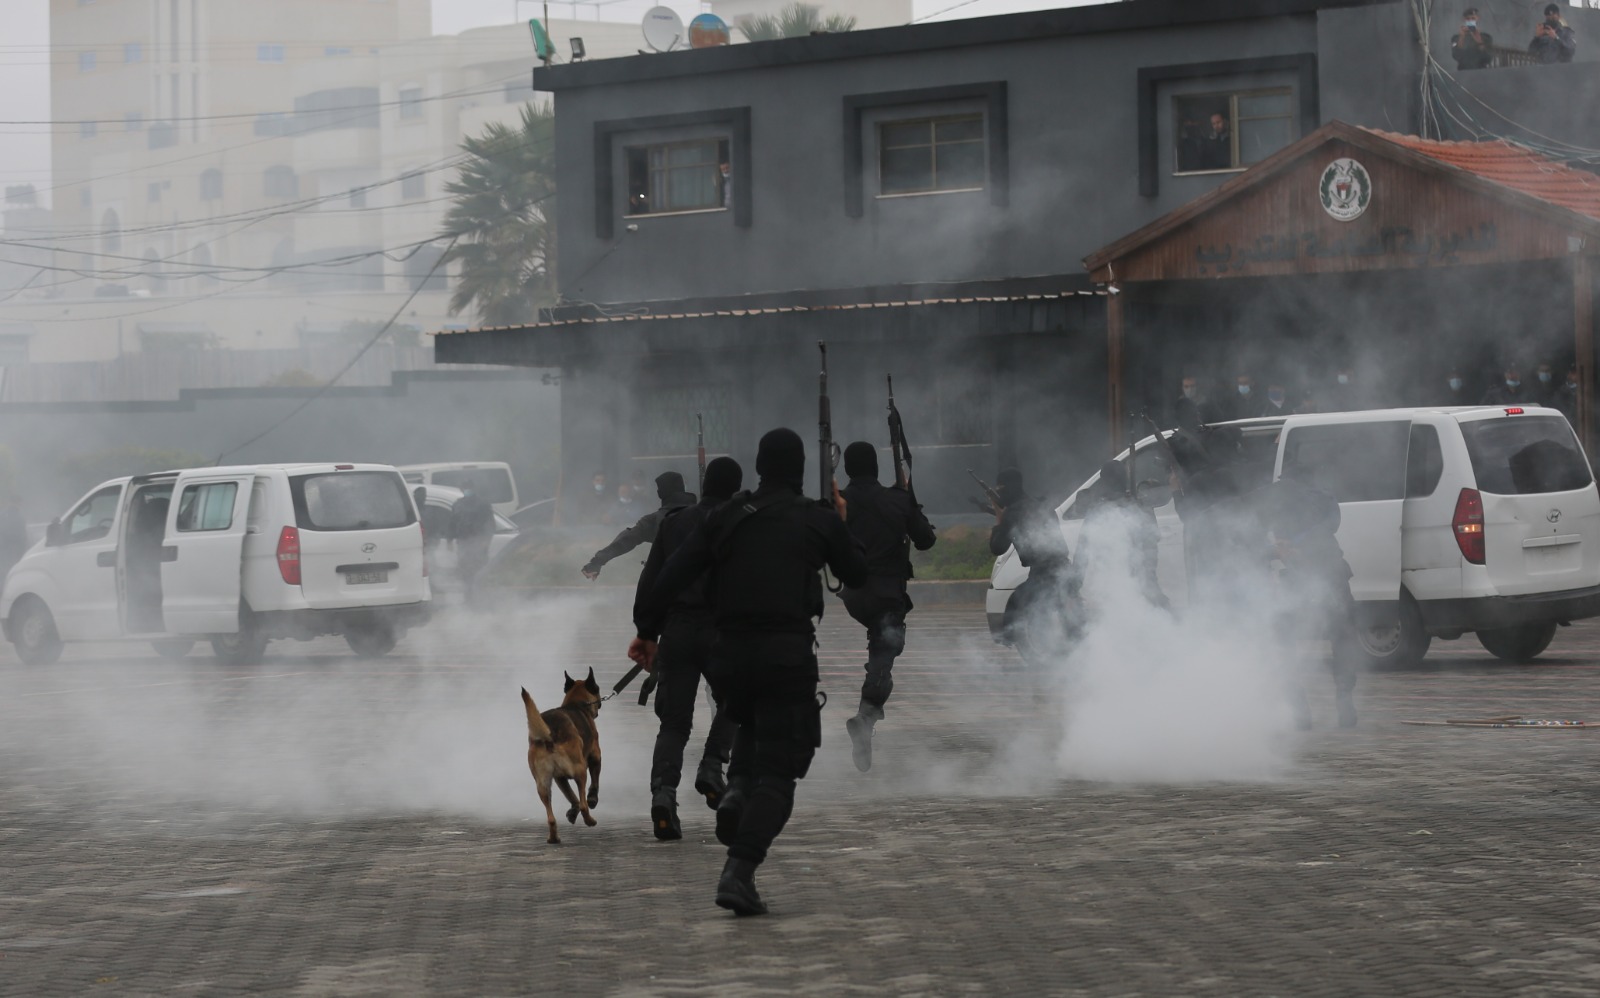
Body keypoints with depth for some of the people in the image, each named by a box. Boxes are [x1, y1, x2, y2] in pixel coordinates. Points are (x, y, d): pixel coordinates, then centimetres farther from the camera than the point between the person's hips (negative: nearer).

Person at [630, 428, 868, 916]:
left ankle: (737, 791, 3)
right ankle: (739, 873, -18)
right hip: (788, 653, -3)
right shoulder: (819, 521, 2)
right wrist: (842, 525, 31)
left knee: (752, 725, 33)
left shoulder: (726, 517, 8)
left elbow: (672, 575, 4)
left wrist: (646, 631, 12)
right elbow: (857, 574, 16)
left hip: (731, 652, 3)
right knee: (777, 773, -3)